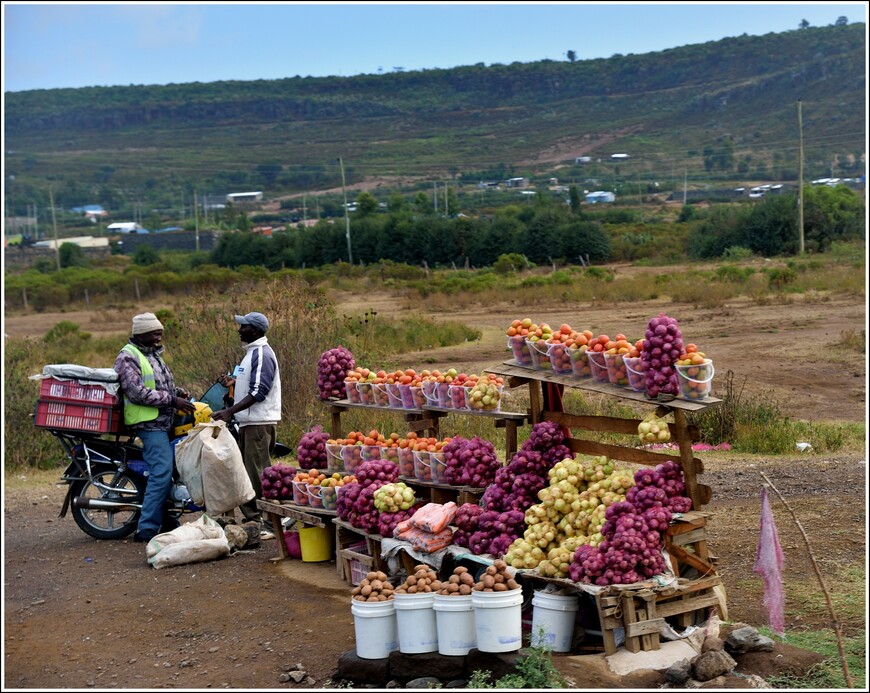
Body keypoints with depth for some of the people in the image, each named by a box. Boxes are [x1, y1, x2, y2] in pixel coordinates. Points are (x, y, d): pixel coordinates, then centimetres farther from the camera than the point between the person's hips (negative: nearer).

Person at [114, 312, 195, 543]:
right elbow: (137, 393, -20)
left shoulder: (152, 354, 19)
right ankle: (147, 529, -13)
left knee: (171, 469, 12)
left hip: (163, 421, 10)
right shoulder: (128, 357, -11)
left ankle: (166, 520, 22)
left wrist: (178, 392, 7)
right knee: (162, 472, -15)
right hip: (149, 422, -10)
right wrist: (172, 400, -19)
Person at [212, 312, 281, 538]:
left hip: (259, 423, -11)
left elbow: (259, 392, -22)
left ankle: (267, 524, -5)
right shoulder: (253, 352, 17)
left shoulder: (262, 354, -15)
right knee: (248, 473, 13)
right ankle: (252, 518, 19)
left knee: (257, 474, -9)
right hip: (249, 423, 11)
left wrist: (230, 411, -24)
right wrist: (234, 382, 12)